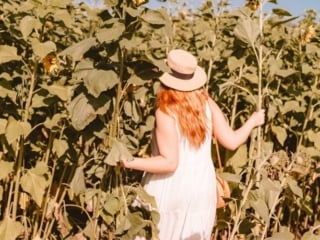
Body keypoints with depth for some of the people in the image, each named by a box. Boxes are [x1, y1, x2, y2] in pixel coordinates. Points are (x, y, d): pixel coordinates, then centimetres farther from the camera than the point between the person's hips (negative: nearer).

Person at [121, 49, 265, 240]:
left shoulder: (167, 113, -20)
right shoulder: (207, 104, -4)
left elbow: (169, 163, -22)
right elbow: (231, 142, 0)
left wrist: (131, 163, -25)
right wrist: (252, 121, 17)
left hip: (172, 190, -6)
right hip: (202, 187, 6)